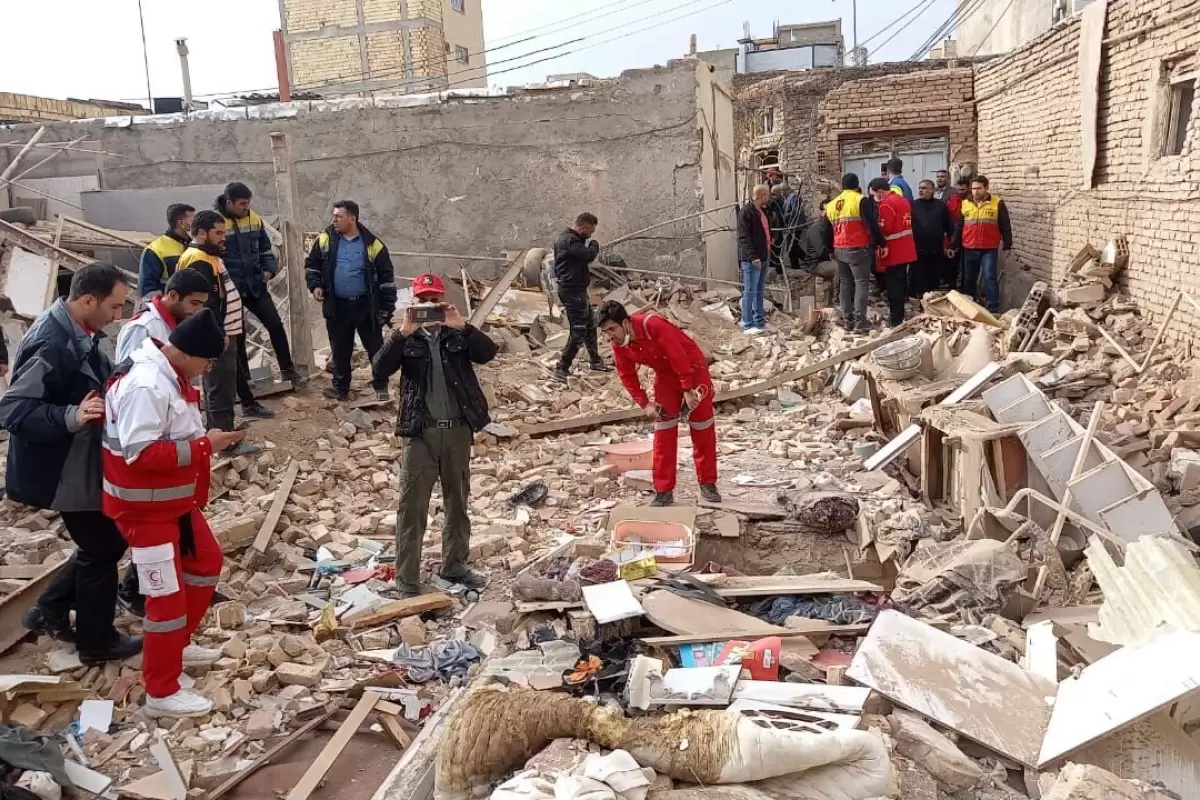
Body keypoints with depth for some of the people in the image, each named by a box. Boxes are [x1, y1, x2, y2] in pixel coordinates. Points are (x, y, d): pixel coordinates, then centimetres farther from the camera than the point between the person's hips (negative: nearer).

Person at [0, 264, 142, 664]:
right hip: (64, 470, -9)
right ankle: (97, 642, 23)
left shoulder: (77, 332, 2)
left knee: (106, 541, 20)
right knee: (102, 550, 5)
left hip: (84, 461, 9)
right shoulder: (51, 345, -28)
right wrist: (70, 417, -41)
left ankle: (49, 610, 34)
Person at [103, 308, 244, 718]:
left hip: (176, 499, 10)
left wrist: (210, 436, 1)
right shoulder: (145, 385, -28)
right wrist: (205, 446, -27)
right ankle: (161, 693, 11)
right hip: (145, 505, -10)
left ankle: (179, 643, 41)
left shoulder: (172, 374, 4)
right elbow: (141, 453, -32)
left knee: (207, 562, 23)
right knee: (166, 595, -2)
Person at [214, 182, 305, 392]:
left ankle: (287, 370, 19)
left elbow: (265, 248, 15)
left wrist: (269, 269, -1)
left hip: (255, 285, 5)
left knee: (275, 324, 4)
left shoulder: (254, 219, 3)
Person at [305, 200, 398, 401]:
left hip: (365, 306, -2)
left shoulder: (372, 244, -7)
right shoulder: (326, 239, 0)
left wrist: (387, 308, -4)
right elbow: (311, 264, 14)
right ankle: (340, 386, 26)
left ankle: (381, 386, 21)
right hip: (337, 306, 2)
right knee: (340, 349, 12)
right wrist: (315, 285, -4)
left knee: (375, 347, 6)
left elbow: (386, 277, -3)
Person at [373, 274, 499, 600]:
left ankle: (455, 565, 31)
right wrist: (403, 333, -24)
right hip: (421, 432, -2)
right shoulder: (406, 337, 1)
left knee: (458, 503, 15)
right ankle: (407, 581, 8)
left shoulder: (458, 334, 4)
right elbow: (380, 368, -14)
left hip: (458, 429, 2)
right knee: (412, 508, 0)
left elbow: (488, 353, -13)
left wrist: (462, 326, -24)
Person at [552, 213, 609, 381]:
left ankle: (596, 361, 32)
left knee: (589, 326, 20)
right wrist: (595, 245, -9)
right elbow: (588, 255, -27)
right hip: (573, 291, -11)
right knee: (578, 331, -8)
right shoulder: (570, 240, -19)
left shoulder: (568, 238, 15)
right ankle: (562, 368, -3)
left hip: (577, 290, 11)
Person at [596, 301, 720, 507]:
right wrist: (644, 403, -8)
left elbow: (678, 356, -31)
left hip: (692, 368, -5)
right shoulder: (618, 346, -15)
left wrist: (688, 390, -27)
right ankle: (664, 490, 4)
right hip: (665, 375, 5)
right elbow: (627, 376, -1)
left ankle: (708, 484, 15)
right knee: (663, 432, -1)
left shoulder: (653, 325, -35)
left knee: (702, 430, 2)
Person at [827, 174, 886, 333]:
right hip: (858, 249, -6)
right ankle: (860, 320, -11)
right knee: (862, 283, -4)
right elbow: (872, 225, -11)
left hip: (839, 250, 6)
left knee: (845, 283, 12)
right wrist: (882, 244, -3)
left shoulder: (831, 205, 13)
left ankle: (847, 320, 12)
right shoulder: (860, 200, -7)